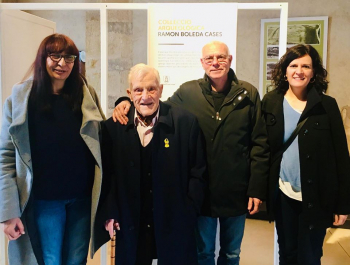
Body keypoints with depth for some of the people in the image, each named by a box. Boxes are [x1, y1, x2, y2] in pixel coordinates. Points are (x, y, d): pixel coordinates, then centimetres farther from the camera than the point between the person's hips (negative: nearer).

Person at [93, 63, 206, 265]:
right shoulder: (114, 127, -1)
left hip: (175, 226, -1)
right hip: (130, 228, 2)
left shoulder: (186, 123, -7)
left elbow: (197, 174, -3)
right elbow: (107, 175, 6)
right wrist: (109, 214, -1)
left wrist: (187, 215, -6)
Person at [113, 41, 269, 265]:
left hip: (236, 193, 1)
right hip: (201, 192, 0)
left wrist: (257, 189, -5)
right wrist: (129, 103, -11)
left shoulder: (248, 94, -3)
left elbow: (260, 144, -3)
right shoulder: (187, 92, -3)